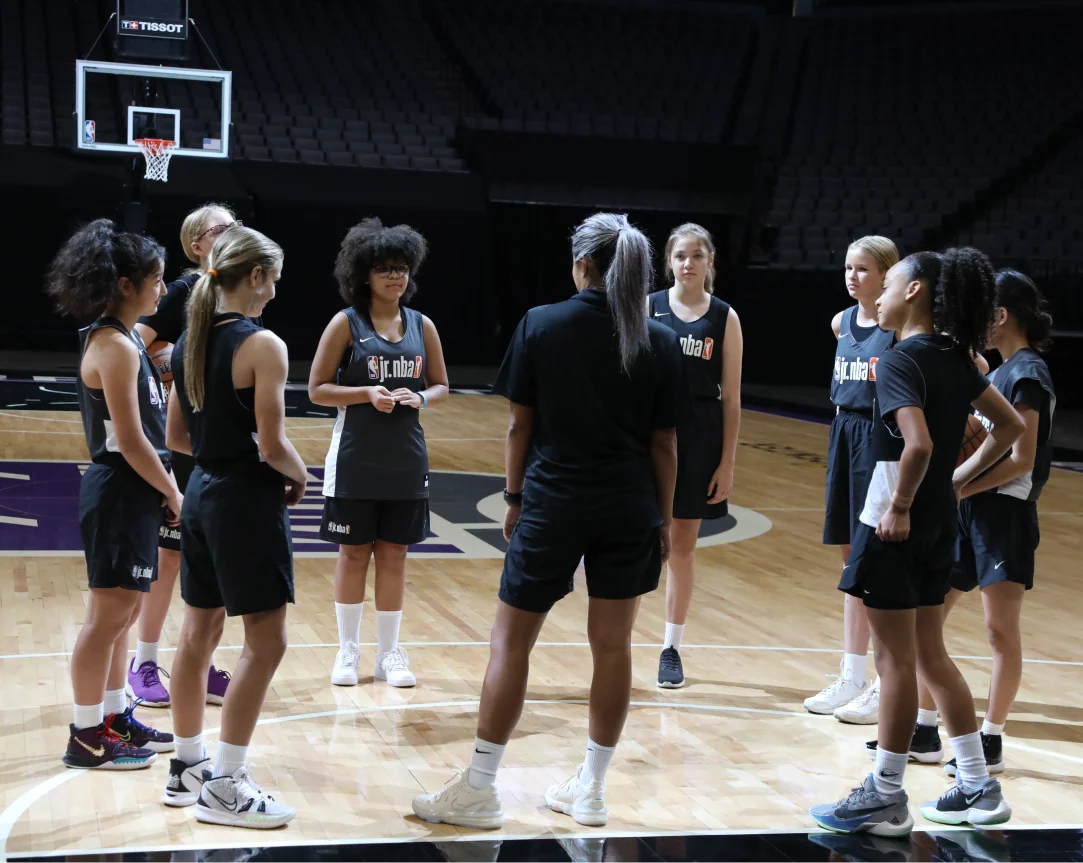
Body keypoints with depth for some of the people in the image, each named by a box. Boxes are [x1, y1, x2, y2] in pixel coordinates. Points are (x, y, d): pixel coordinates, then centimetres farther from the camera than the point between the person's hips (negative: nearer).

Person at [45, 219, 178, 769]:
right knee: (109, 615, -2)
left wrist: (166, 487, 9)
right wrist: (172, 493, -10)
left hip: (133, 493, 10)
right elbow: (130, 440, -19)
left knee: (123, 611, 17)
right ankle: (87, 736, 7)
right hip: (120, 494, -10)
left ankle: (114, 718, 28)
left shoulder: (122, 339, 13)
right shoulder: (114, 346, -17)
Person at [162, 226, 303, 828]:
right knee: (266, 643, 0)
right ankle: (224, 787, 4)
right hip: (249, 503, -8)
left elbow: (177, 437, 12)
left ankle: (188, 767, 29)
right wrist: (300, 476, -1)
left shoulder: (190, 342, 7)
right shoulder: (262, 346, -17)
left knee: (200, 632, 17)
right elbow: (272, 446, -20)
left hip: (202, 496, 9)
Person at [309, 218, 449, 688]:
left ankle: (389, 652, 19)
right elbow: (318, 389, -5)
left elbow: (441, 385, 11)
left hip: (405, 460, 3)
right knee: (354, 553, 6)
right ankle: (348, 649, 18)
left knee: (394, 555, 8)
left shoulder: (421, 325, 4)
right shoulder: (346, 323, -5)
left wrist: (420, 398, -11)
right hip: (355, 460, -3)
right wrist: (366, 394, -19)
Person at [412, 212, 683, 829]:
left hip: (551, 505, -2)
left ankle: (480, 789, 9)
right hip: (629, 511, 2)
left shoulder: (541, 324, -4)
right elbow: (664, 442, 1)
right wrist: (665, 518, 10)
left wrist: (516, 498, 7)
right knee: (612, 644, 10)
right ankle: (591, 790, 18)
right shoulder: (660, 342, 0)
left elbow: (520, 425, -3)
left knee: (511, 640, 6)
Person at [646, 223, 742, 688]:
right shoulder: (648, 308, 0)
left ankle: (672, 648, 20)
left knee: (683, 544, 9)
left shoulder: (725, 318, 1)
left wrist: (727, 462, -2)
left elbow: (731, 396, 1)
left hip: (700, 438, 1)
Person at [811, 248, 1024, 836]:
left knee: (896, 660, 0)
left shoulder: (900, 361, -16)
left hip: (895, 526, -8)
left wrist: (900, 507, -17)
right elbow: (1010, 425, 16)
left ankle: (885, 798, 11)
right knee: (930, 655, 17)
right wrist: (962, 478, 14)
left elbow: (918, 443, -29)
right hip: (938, 524, 8)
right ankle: (978, 788, 22)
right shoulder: (955, 357, 9)